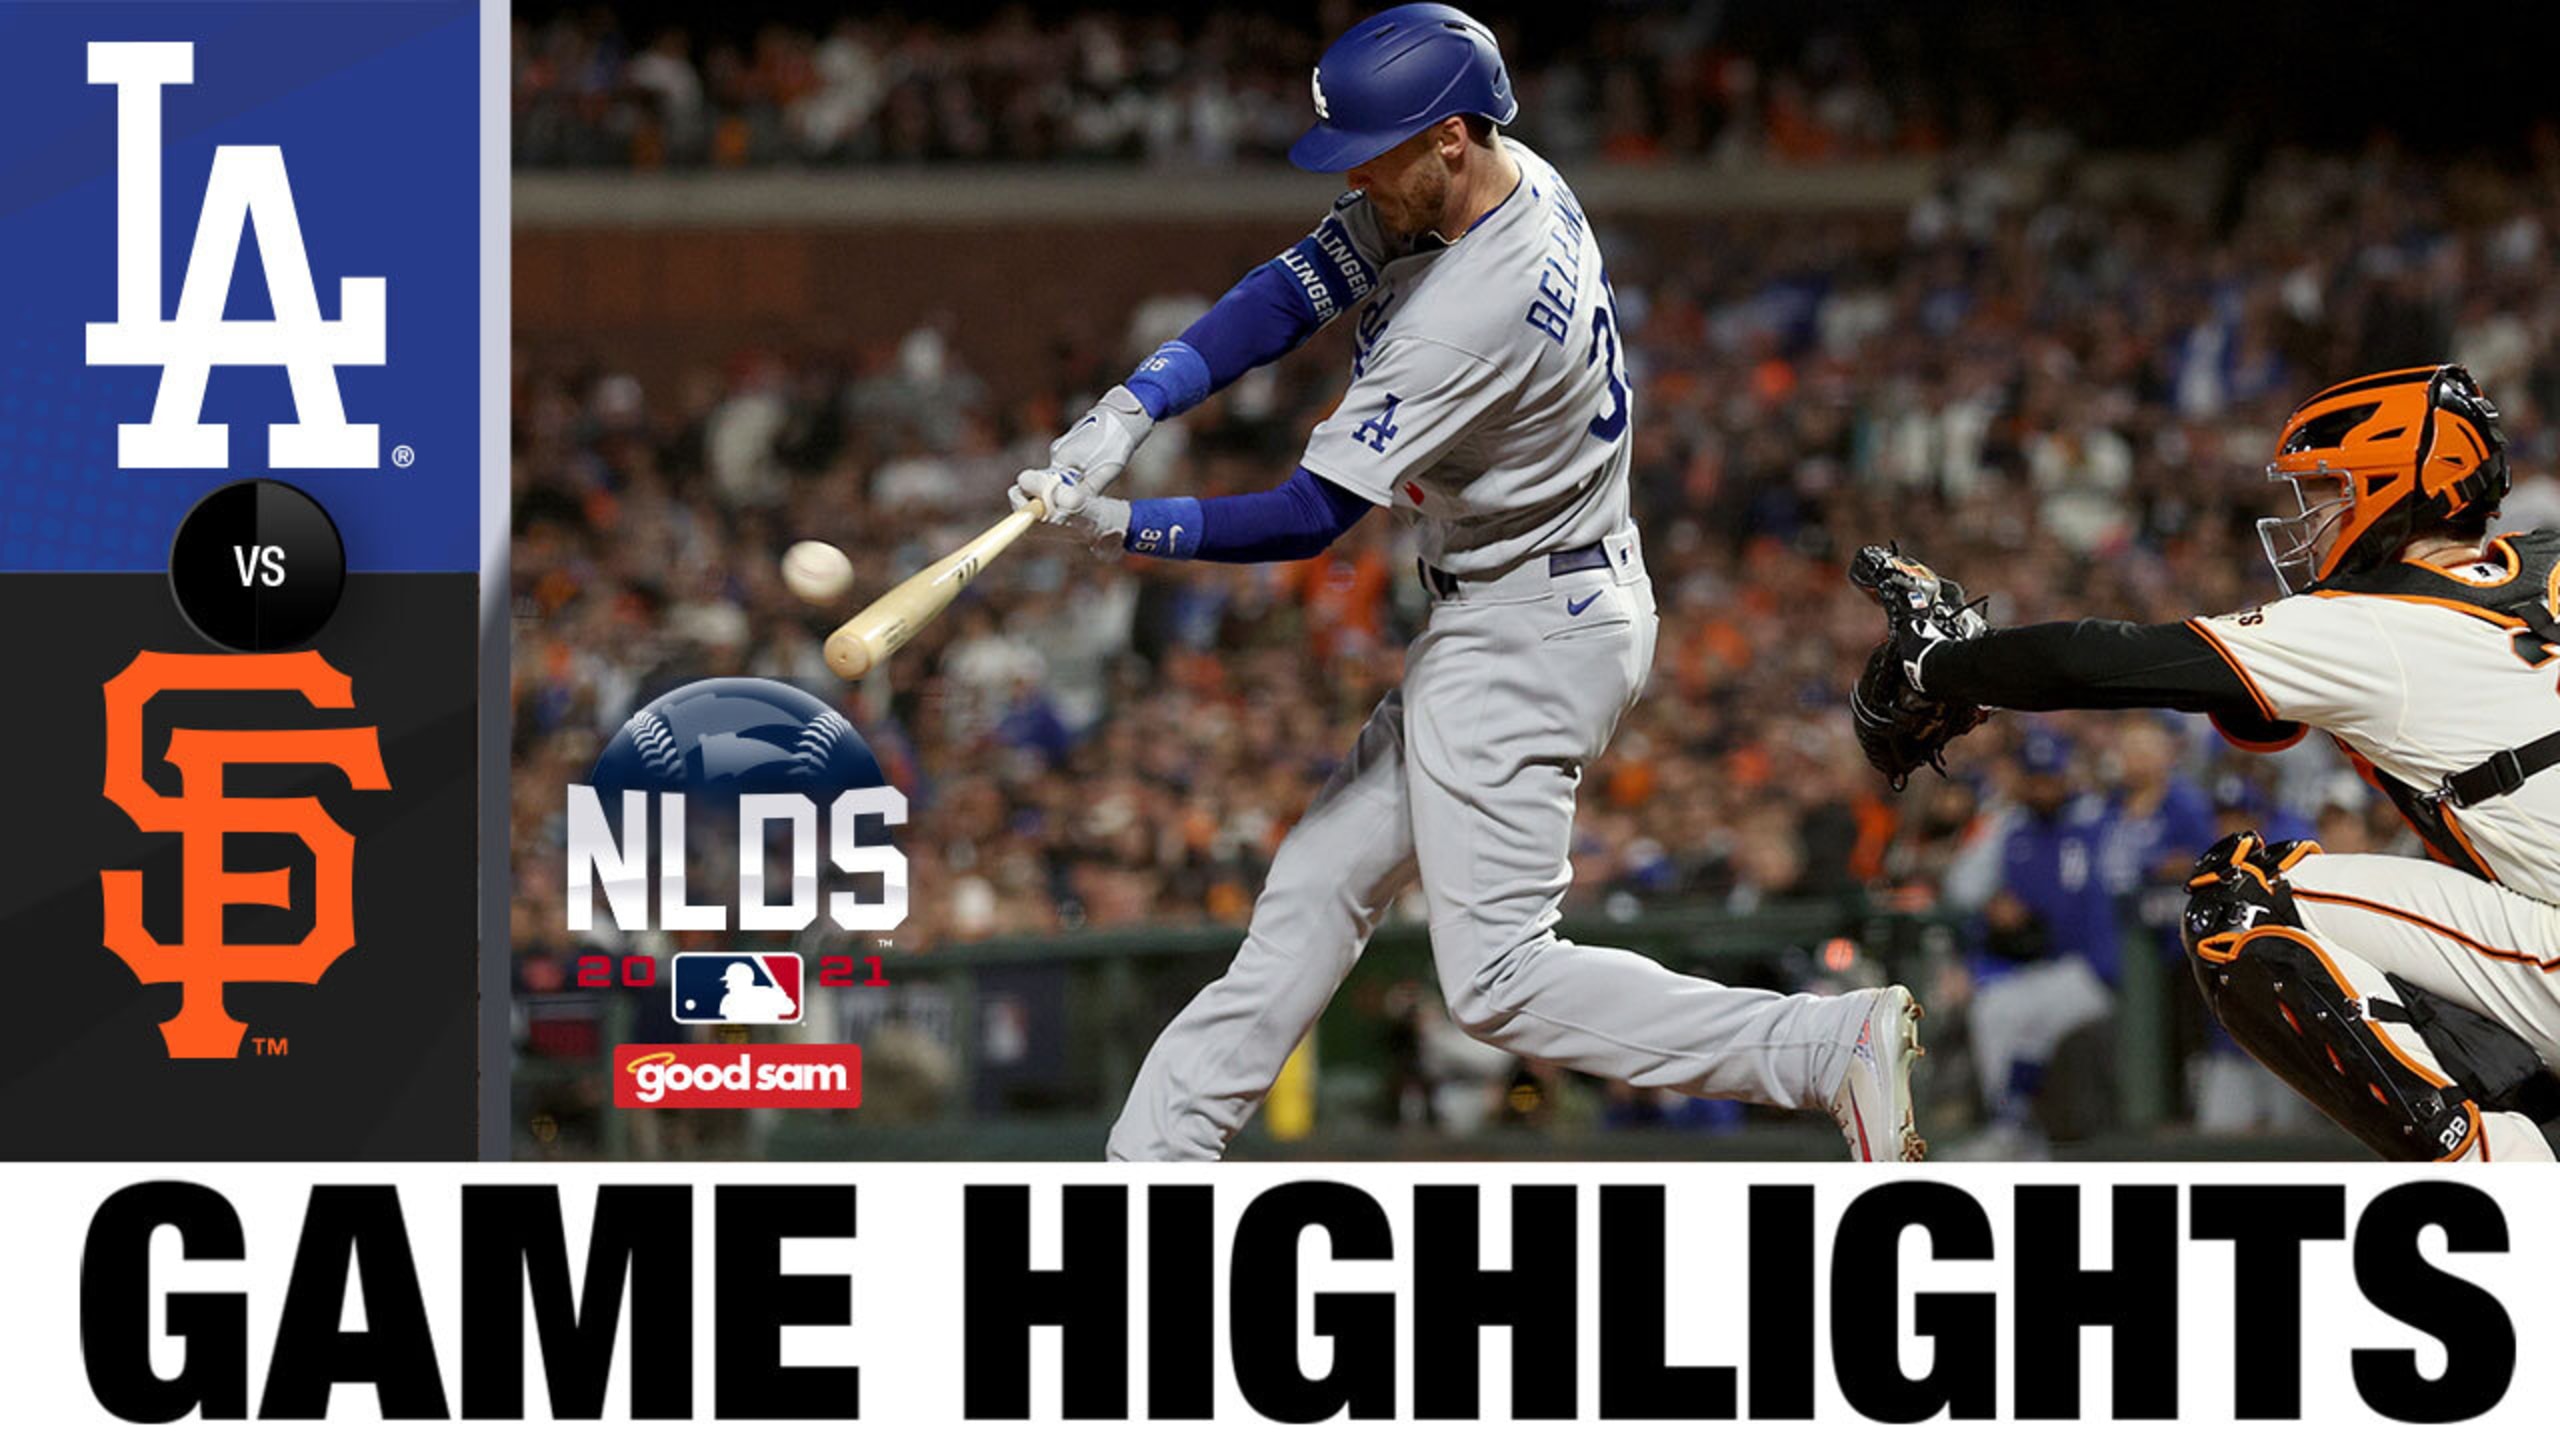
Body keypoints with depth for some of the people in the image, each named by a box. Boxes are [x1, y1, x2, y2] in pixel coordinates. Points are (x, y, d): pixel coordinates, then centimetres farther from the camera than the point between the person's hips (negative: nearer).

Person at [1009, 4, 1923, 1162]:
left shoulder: (1476, 311, -29)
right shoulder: (1470, 187, -1)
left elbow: (1311, 519, -24)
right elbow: (1290, 294, -1)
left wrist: (1124, 530, -18)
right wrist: (1127, 412, -13)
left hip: (1527, 634, -10)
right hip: (1493, 627, 10)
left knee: (1499, 978, -13)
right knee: (1315, 887, 15)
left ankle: (1837, 1047, -19)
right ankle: (1152, 1165, 22)